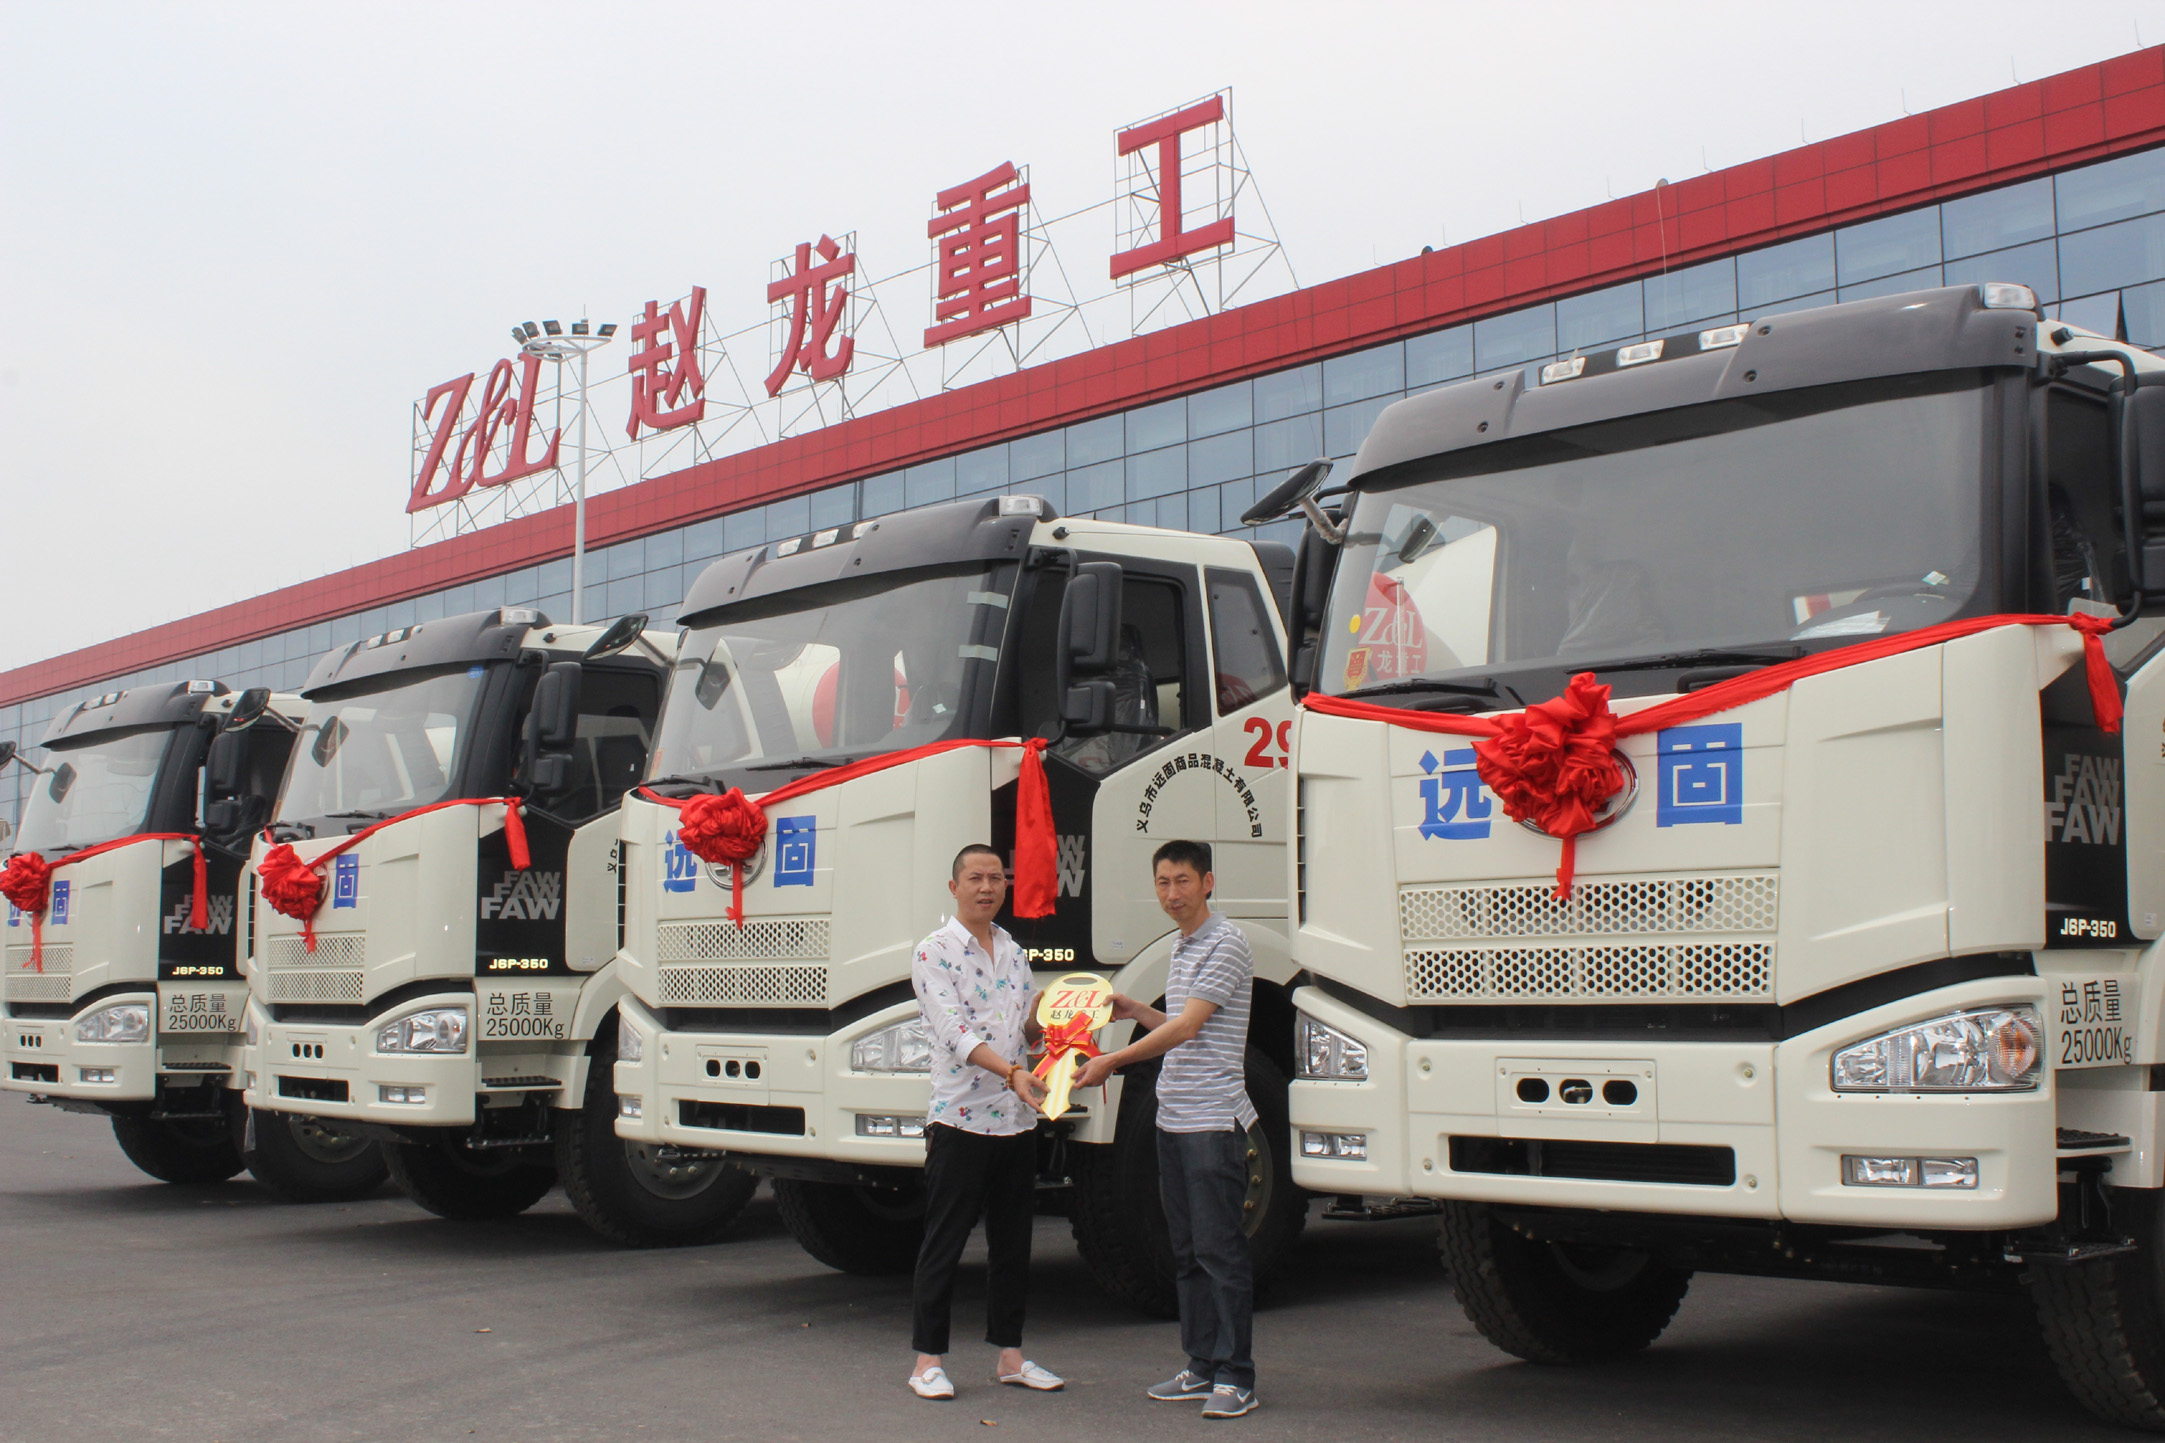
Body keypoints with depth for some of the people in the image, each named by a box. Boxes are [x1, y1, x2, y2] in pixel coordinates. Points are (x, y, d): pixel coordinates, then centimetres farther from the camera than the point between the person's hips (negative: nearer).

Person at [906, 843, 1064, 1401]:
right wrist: (1012, 1071, -30)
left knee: (1013, 1243, 11)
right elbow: (955, 1032, -18)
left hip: (1018, 1122, 6)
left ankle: (1009, 1354, 19)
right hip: (960, 1120, -6)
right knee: (944, 1244, 0)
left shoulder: (1013, 951, 14)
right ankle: (928, 1359, 7)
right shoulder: (934, 952, -7)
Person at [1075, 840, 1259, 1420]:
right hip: (1172, 1118, 9)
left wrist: (1112, 1061, -18)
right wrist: (1136, 1012, 16)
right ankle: (1202, 1366, 18)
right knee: (1187, 1252, 11)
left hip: (1214, 1120, -9)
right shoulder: (1181, 947, 18)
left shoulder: (1225, 943, -10)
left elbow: (1188, 1028, -17)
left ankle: (1236, 1377, -3)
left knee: (1220, 1250, -7)